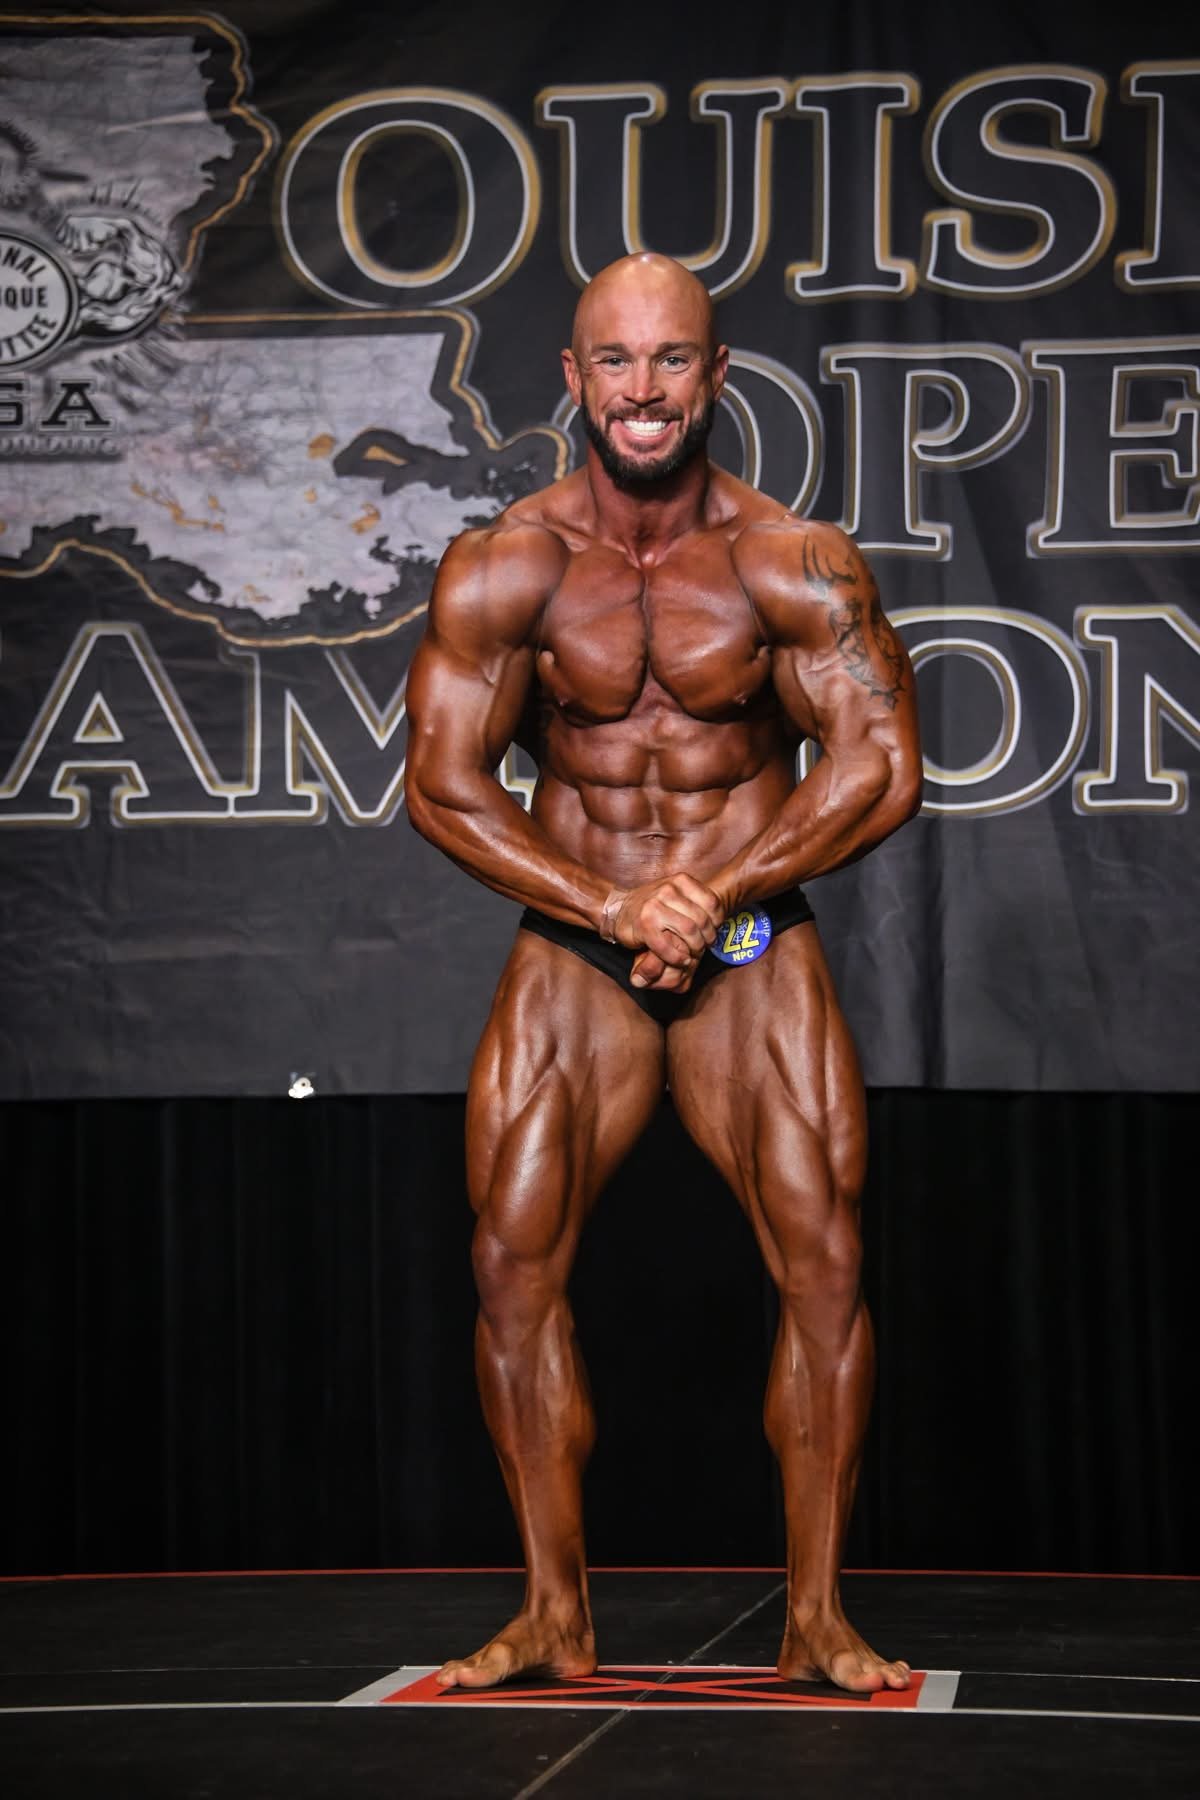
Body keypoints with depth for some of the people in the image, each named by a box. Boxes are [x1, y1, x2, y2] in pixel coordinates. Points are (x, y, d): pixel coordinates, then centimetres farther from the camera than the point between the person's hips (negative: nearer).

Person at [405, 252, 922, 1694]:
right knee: (512, 1269, -6)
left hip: (756, 948, -1)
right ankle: (555, 1618, 5)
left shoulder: (793, 564, -8)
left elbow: (881, 765, -9)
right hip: (569, 953, 1)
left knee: (826, 1264, -8)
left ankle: (817, 1617, 2)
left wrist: (715, 894, -18)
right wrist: (612, 908, -18)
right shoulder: (502, 569, -6)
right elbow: (442, 782, -6)